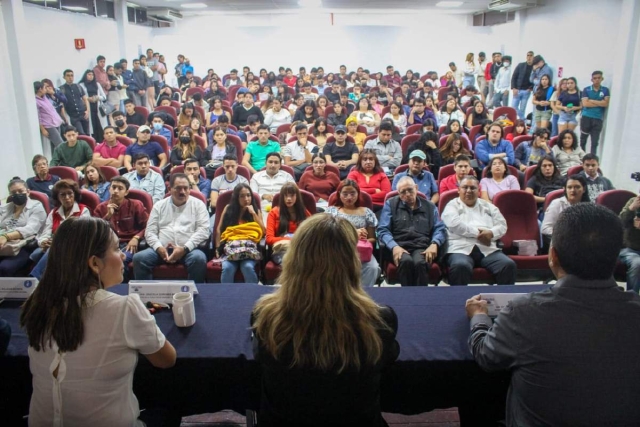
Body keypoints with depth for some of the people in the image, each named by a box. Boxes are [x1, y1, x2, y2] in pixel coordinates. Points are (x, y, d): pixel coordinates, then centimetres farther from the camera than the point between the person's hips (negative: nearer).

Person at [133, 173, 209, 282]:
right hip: (162, 249, 2)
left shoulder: (198, 204, 9)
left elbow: (203, 230, -3)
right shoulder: (159, 205, 16)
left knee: (199, 258, -35)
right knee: (139, 258, -23)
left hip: (189, 250, -2)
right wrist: (158, 247, -11)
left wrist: (185, 248, -15)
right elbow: (150, 231, 11)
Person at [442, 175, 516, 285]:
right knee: (461, 266, -38)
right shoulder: (452, 206, 13)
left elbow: (502, 225, 17)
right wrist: (477, 233, -7)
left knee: (509, 265, -23)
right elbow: (455, 224, -6)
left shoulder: (487, 206, 27)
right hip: (460, 249, -4)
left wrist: (491, 233, -5)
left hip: (488, 249, 4)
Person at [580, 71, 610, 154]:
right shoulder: (586, 90, 2)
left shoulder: (605, 90, 6)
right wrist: (600, 103, -7)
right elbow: (585, 104, -10)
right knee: (583, 140, 5)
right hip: (586, 117, -1)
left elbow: (606, 103, -7)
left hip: (598, 119, 1)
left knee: (595, 142, 2)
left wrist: (592, 101, -8)